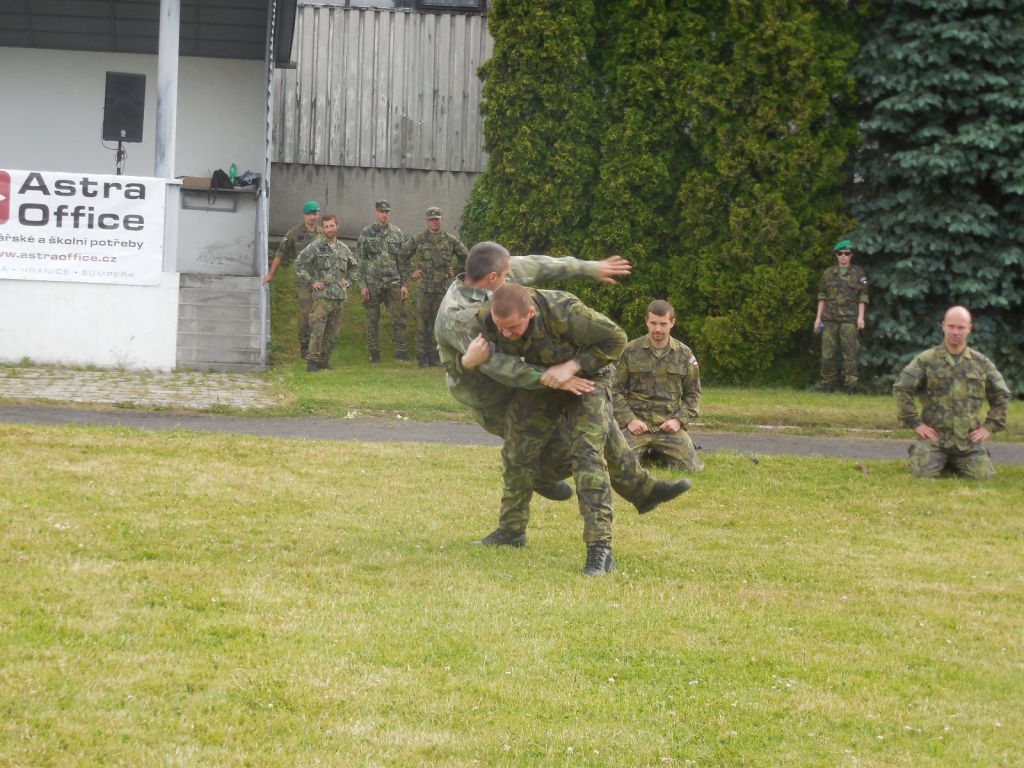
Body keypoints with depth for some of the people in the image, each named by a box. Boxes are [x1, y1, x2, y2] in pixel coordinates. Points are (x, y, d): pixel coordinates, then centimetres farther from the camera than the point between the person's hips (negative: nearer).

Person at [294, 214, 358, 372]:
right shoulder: (315, 247, -3)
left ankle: (324, 360, 16)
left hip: (339, 297, 5)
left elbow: (353, 267, 30)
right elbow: (299, 264, -6)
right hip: (322, 296, -5)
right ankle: (312, 361, -9)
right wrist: (310, 282, -9)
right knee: (317, 330, -11)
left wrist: (348, 281, 14)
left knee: (333, 332, 7)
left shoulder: (344, 249, 14)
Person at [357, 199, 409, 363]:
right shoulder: (366, 233, 1)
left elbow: (404, 262, 9)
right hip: (372, 284, -1)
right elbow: (360, 261, 1)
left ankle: (400, 351, 2)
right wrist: (362, 285, -5)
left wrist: (404, 284, 3)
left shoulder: (397, 234, 7)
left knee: (399, 318, -4)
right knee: (372, 320, 4)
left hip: (393, 283, 1)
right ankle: (374, 352, 12)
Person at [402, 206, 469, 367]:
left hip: (443, 289, 1)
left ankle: (434, 355, 13)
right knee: (422, 324, -1)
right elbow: (402, 256, 11)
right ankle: (422, 356, 4)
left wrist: (456, 271, 8)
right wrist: (411, 271, 4)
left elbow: (466, 257, 16)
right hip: (424, 289, -1)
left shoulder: (451, 240, 5)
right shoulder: (418, 240, 2)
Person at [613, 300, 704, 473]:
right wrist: (629, 420, -10)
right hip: (637, 424, -1)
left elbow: (693, 394, 12)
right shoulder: (630, 351, 1)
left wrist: (679, 420, -4)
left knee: (693, 468, -14)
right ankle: (645, 451, 15)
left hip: (670, 425, 1)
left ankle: (660, 452, 19)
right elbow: (616, 390, 3)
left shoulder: (684, 354, 6)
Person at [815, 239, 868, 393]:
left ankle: (850, 386, -5)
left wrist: (861, 317, -6)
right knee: (828, 353, 0)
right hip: (830, 318, 2)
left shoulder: (858, 273, 5)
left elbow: (862, 297, 3)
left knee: (850, 353, -7)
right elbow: (822, 297, 13)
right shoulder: (828, 273, 11)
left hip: (849, 318, -2)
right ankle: (828, 385, 7)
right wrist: (818, 317, 8)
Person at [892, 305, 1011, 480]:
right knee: (923, 473, -21)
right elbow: (901, 389, -2)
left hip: (969, 438, 2)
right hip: (934, 435, -2)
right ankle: (917, 453, 18)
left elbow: (1002, 395, 17)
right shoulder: (926, 360, 0)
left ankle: (953, 463, 21)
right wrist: (915, 423, -7)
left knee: (983, 476, -13)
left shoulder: (982, 363, 8)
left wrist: (990, 426, 7)